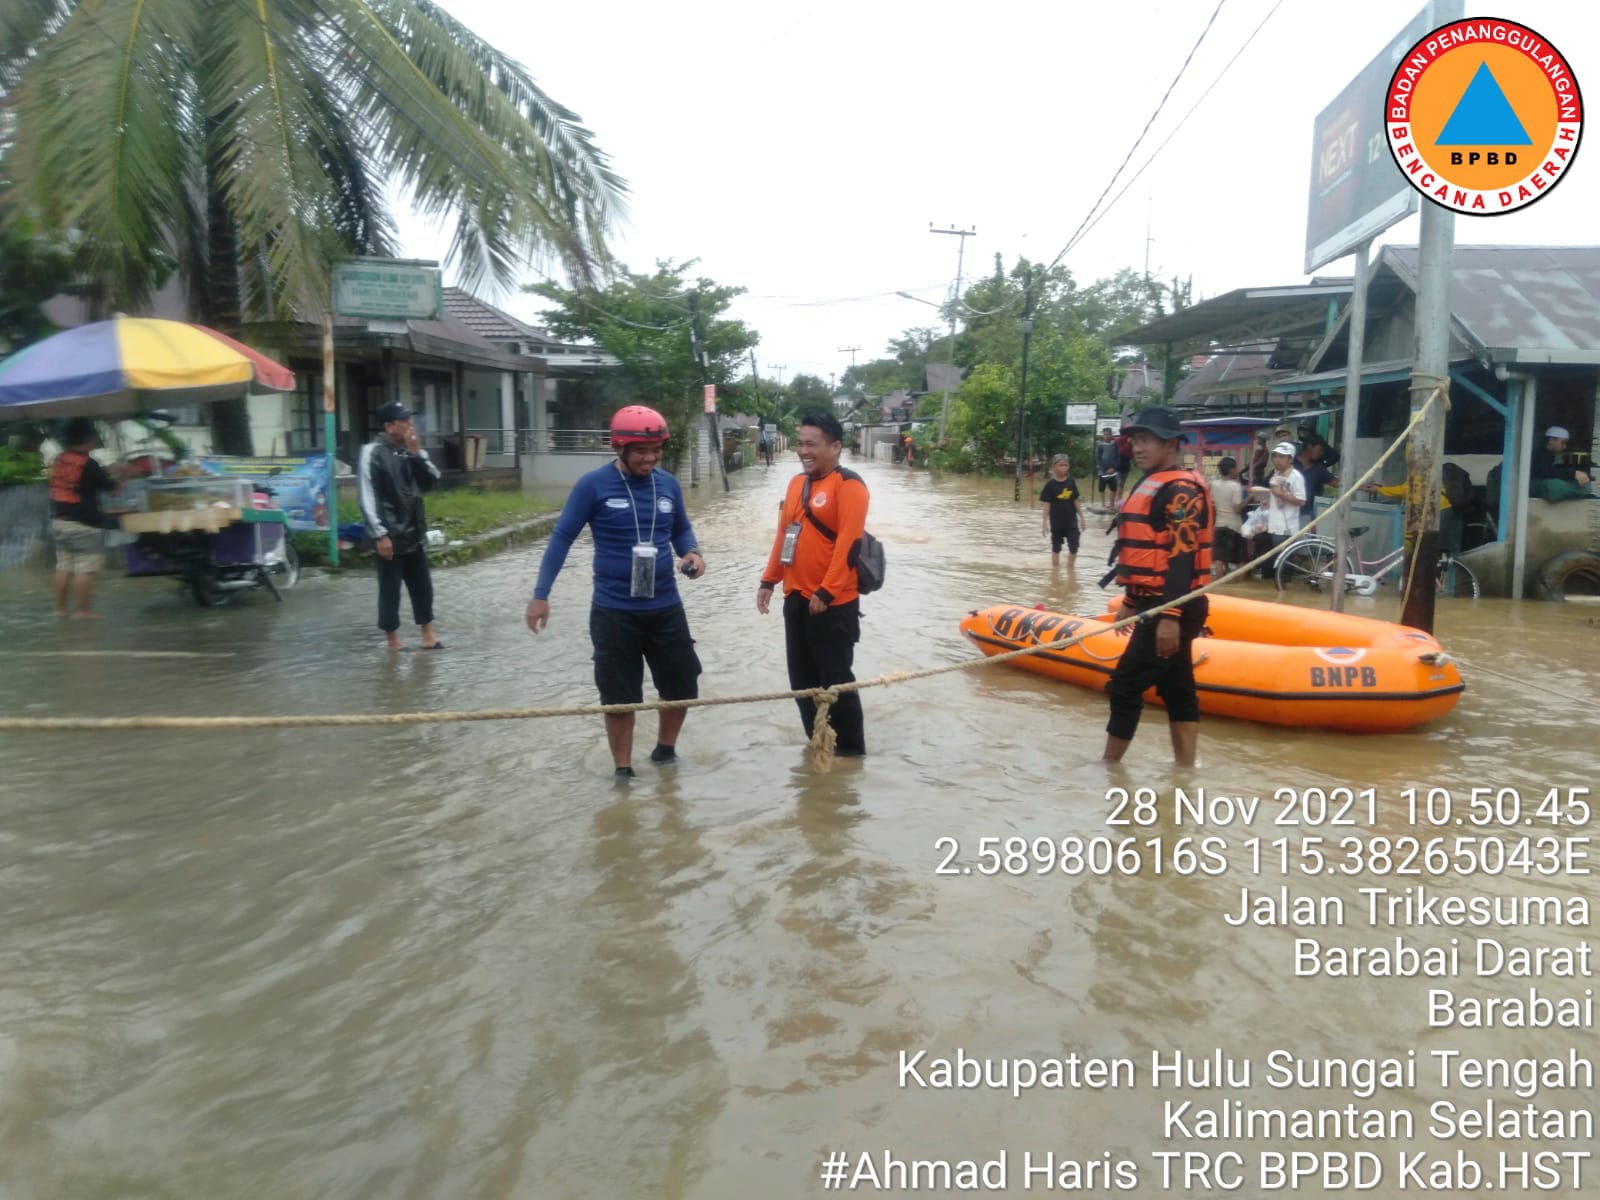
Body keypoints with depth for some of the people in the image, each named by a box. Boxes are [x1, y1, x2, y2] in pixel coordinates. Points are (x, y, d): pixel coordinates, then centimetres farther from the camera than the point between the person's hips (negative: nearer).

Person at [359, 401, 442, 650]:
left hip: (414, 534, 7)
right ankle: (393, 639, 14)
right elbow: (367, 498, -16)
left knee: (423, 586, 10)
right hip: (390, 535, -7)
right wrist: (380, 534, -21)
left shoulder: (408, 450, 10)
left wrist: (417, 453, -5)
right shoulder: (372, 453, -12)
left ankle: (428, 635, 18)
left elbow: (431, 480, 8)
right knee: (390, 590, 3)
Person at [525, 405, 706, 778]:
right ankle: (623, 771, 22)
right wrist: (541, 594, -11)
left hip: (666, 607, 4)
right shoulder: (593, 485, -11)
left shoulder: (668, 484, 1)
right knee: (619, 696, 5)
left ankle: (665, 750, 37)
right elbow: (562, 537, -7)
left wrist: (692, 552, -6)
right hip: (613, 611, -4)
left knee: (682, 686, 13)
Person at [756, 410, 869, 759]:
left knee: (836, 680, 1)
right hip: (796, 599, 8)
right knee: (802, 679, 14)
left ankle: (851, 749, 15)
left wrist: (826, 591, -22)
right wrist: (769, 580, 13)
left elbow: (846, 543, -19)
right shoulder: (797, 483, 13)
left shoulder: (848, 485, -12)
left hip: (833, 603, -8)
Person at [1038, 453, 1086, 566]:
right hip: (1056, 522, -3)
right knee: (1056, 548, 9)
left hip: (1071, 521, 3)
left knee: (1074, 548, 3)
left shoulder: (1071, 481, 1)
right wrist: (1045, 523, -13)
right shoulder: (1050, 484, -10)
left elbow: (1075, 501, 9)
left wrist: (1081, 518, 10)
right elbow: (1046, 505, -9)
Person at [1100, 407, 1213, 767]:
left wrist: (1170, 616, -27)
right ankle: (1185, 771, 18)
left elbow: (1182, 557, -22)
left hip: (1170, 609, -10)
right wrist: (1130, 602, 23)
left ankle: (1108, 768, 5)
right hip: (1157, 605, 10)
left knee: (1125, 686, -6)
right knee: (1177, 689, 12)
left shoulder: (1181, 489, -15)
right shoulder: (1153, 484, 16)